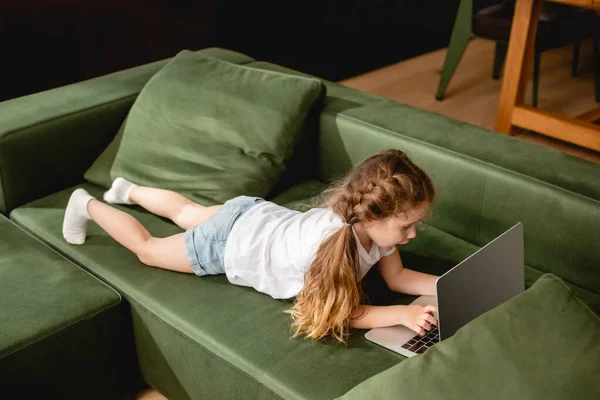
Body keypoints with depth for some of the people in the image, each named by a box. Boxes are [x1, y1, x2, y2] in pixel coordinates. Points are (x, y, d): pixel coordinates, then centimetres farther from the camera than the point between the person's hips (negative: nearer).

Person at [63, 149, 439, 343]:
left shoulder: (373, 223, -20)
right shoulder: (333, 242, -43)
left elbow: (397, 276, -7)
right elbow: (335, 312, -34)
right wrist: (402, 314, -42)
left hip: (255, 215, 7)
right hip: (230, 241, -7)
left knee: (189, 213, 34)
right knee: (147, 249, 17)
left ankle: (130, 190, 59)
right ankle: (87, 206, 37)